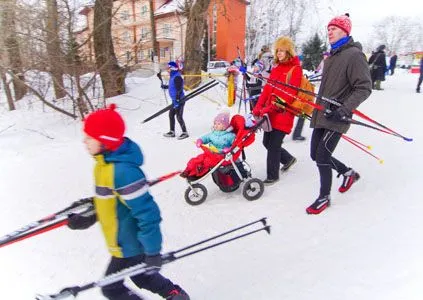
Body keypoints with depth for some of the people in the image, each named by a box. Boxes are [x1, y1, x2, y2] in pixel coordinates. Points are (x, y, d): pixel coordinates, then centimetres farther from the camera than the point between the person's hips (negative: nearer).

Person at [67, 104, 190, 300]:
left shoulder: (122, 170, -33)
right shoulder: (105, 162, -2)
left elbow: (147, 212, -30)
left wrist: (152, 251, -22)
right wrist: (89, 218, 10)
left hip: (130, 244, -9)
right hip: (127, 239, 9)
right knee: (141, 277, 27)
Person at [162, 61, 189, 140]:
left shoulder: (177, 77, -19)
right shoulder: (173, 76, 11)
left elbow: (179, 89, -24)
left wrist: (177, 101, -27)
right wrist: (165, 86, 42)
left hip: (179, 100, -10)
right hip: (175, 100, 10)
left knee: (179, 117, -4)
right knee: (171, 115, 16)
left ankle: (185, 133, 9)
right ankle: (172, 132, 27)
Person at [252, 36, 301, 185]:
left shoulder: (295, 69, -7)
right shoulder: (276, 68, 15)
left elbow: (289, 94, -17)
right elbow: (267, 89, 10)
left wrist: (270, 108, -23)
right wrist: (258, 107, -3)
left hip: (283, 114, -8)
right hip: (270, 114, 8)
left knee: (273, 145, -3)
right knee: (267, 142, 14)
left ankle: (272, 175, 16)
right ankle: (288, 158, 39)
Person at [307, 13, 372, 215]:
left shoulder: (354, 54, -10)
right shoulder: (331, 56, 17)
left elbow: (364, 88, -15)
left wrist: (344, 110, -23)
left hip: (336, 118, -9)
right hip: (321, 115, 9)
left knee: (322, 156, -7)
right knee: (316, 154, 12)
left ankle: (324, 197, 12)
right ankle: (348, 173, 36)